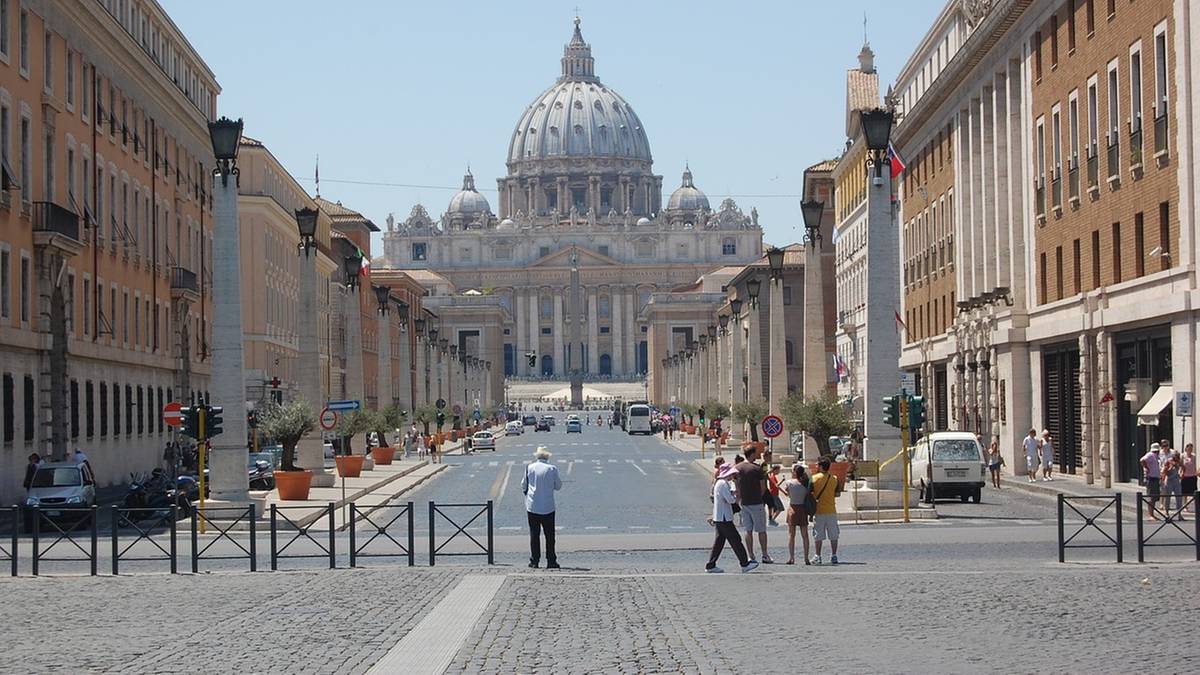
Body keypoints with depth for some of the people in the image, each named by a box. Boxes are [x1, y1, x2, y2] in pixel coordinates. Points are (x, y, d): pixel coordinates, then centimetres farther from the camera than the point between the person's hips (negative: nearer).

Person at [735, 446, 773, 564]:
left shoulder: (737, 468, 3)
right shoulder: (757, 468, -12)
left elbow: (737, 487, 8)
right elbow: (763, 488, -6)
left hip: (744, 503, 5)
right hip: (757, 503, -5)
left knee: (748, 531, 9)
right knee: (761, 530, 5)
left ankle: (751, 556, 9)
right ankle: (765, 555, 7)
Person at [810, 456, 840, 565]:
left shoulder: (814, 478, -8)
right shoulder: (834, 479, -1)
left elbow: (810, 494, -8)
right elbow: (837, 494, 5)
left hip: (819, 511, -2)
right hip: (831, 510, 2)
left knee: (818, 535, 4)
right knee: (833, 535, 8)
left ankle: (818, 557, 5)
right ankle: (834, 556, 7)